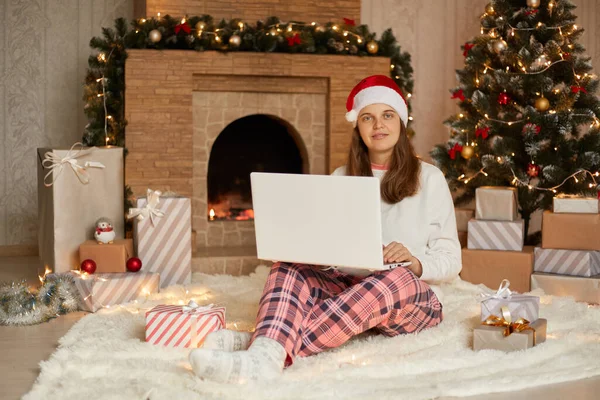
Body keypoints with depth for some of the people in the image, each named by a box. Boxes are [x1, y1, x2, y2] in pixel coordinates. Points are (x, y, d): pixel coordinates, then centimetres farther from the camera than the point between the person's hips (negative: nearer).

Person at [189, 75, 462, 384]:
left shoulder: (430, 179, 4)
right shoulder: (342, 179, 14)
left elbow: (450, 262, 2)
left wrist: (414, 263, -20)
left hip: (411, 298, -3)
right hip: (347, 286, 3)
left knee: (397, 280, -39)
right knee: (287, 270, -26)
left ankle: (258, 344, -53)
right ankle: (268, 353, -59)